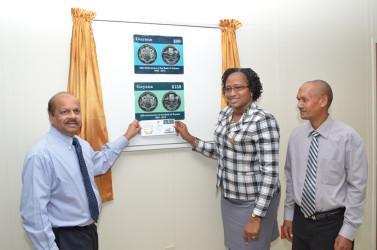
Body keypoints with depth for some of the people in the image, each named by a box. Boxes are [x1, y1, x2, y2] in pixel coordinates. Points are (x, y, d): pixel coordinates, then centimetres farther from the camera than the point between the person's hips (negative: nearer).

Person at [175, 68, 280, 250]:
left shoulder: (263, 121, -21)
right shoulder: (225, 114, 2)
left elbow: (270, 172, -21)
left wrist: (256, 217, -22)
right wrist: (190, 139, 8)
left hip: (254, 202, -7)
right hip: (228, 198, 7)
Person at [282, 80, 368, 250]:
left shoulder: (348, 137, -14)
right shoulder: (296, 135, -1)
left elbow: (357, 187, -11)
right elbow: (291, 178, 6)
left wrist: (348, 233, -10)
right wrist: (288, 215, 9)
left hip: (332, 224, -3)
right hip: (299, 220, 4)